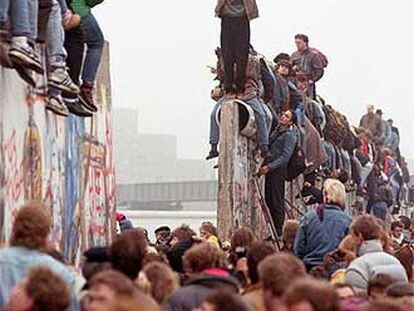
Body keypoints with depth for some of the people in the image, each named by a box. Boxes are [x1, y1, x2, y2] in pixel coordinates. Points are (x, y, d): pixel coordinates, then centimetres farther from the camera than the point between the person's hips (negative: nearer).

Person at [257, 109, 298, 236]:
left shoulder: (290, 135, -7)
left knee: (277, 203, -6)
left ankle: (279, 232, -3)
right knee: (269, 201, 9)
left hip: (278, 170, -8)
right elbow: (268, 148, 24)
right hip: (269, 169, 8)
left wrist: (269, 166, -22)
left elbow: (285, 156, -15)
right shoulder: (276, 131, 17)